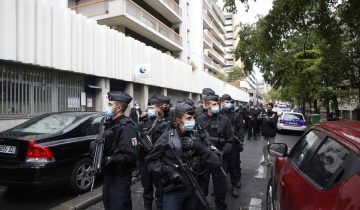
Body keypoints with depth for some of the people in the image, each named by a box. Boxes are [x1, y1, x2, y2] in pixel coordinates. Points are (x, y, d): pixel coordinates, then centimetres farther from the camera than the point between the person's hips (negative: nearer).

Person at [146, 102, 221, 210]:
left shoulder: (197, 138, 1)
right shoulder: (167, 137, -8)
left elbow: (215, 162, -6)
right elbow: (151, 160, -4)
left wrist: (199, 147, -20)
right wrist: (168, 171, -19)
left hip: (195, 189, 4)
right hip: (173, 191, -3)